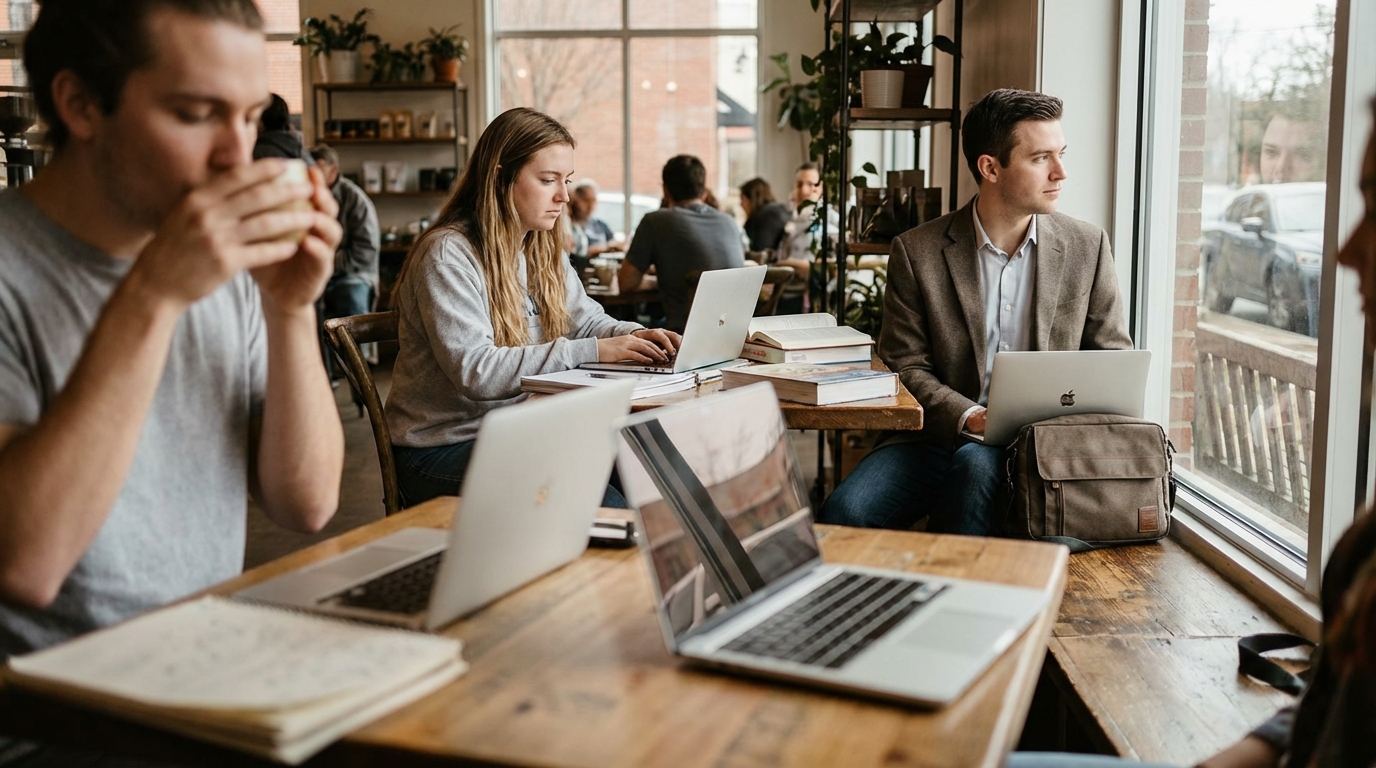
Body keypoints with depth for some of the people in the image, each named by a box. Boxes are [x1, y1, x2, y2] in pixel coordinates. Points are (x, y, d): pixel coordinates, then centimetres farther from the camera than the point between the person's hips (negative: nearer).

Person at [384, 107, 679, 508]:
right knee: (602, 508, -25)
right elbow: (474, 371, -26)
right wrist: (592, 352, -27)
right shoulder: (447, 255, -17)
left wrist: (633, 336, -9)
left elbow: (585, 321, 15)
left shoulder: (543, 251, 11)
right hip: (444, 447, -7)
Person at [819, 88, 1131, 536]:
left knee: (975, 464, -35)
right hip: (942, 437, 0)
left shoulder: (1087, 247, 7)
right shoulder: (916, 253, 1)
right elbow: (905, 367, 1)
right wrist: (971, 418, -16)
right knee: (844, 513, -26)